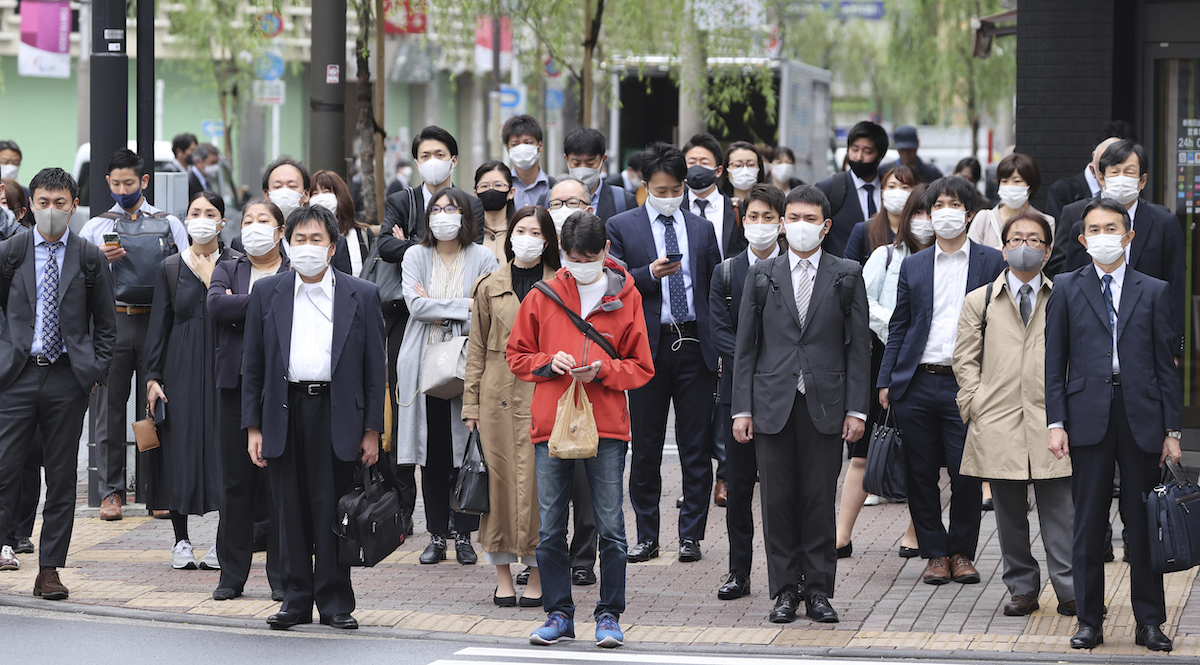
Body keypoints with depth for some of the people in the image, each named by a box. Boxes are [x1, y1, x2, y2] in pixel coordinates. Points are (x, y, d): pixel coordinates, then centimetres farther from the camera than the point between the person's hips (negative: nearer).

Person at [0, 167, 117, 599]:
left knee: (61, 478, 4)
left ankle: (49, 571, 10)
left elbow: (105, 324, 10)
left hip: (68, 377, 1)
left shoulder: (89, 258, 5)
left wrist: (97, 371, 2)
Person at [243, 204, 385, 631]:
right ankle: (296, 600, 12)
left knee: (332, 511, -1)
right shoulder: (267, 293, 9)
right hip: (284, 414, 2)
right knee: (290, 512, 4)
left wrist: (372, 431, -1)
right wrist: (253, 427, 3)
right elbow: (253, 365, 9)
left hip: (336, 415, -2)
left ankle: (335, 602, 7)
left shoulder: (362, 296, 5)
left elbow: (374, 368, 5)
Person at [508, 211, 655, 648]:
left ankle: (609, 615, 8)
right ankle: (559, 615, 13)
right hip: (550, 426, 1)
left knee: (611, 529, -1)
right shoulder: (542, 297, 7)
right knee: (549, 530, 3)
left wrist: (602, 370, -12)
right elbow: (517, 356, 12)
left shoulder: (625, 297, 4)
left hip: (607, 428, -1)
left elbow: (641, 367, 5)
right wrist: (548, 362, -7)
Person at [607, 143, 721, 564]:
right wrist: (649, 274, -17)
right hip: (647, 348, -1)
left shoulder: (702, 229, 12)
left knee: (697, 447, 1)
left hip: (695, 345, 2)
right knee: (645, 448, 4)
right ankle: (646, 537, 13)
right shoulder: (621, 227, 5)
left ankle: (691, 536, 8)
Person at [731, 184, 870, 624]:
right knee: (778, 501, 2)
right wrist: (741, 409, 1)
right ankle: (785, 591, 10)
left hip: (825, 405, -1)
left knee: (820, 500, 1)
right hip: (773, 405, 1)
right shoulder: (761, 276, 9)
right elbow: (746, 347, 7)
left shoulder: (847, 276, 6)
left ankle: (819, 592, 8)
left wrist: (857, 409, -3)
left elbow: (859, 346, 4)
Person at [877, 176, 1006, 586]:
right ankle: (935, 553, 14)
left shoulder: (993, 263, 6)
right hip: (917, 384, 3)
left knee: (966, 474, -4)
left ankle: (962, 552, 12)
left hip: (967, 386, -3)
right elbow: (898, 327, 14)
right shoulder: (913, 267, 15)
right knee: (921, 474, 3)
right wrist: (886, 380, 6)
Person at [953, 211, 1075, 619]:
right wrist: (977, 404, -1)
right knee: (1009, 511, 4)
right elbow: (965, 360, 10)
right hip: (999, 426, 1)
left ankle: (1069, 591, 0)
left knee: (1059, 507, -4)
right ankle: (1022, 589, 13)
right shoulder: (979, 301, 11)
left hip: (1052, 422, -1)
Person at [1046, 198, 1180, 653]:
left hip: (1141, 417, 0)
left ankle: (1149, 622, 11)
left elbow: (1166, 364, 7)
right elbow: (1054, 363, 6)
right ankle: (1089, 621, 11)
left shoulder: (1154, 292, 8)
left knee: (1143, 524, 3)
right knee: (1088, 524, 3)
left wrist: (1172, 430, 2)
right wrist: (1056, 423, -2)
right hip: (1089, 418, 0)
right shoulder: (1066, 290, 8)